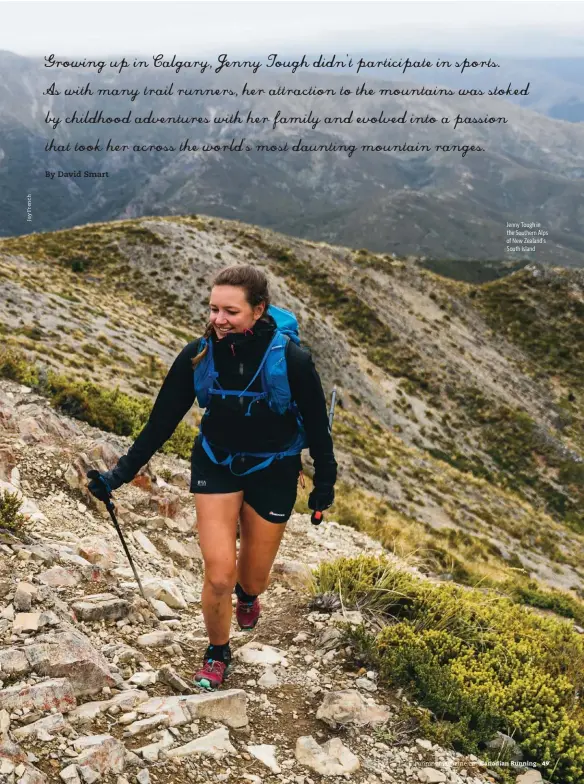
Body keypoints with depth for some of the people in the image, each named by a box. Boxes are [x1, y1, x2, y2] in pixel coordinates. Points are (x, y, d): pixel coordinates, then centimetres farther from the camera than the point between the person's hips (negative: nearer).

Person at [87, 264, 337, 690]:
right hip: (216, 465, 1)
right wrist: (122, 472, -7)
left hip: (273, 471, -1)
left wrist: (325, 481, 0)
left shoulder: (291, 360, -24)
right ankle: (217, 654, 23)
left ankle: (247, 593, 52)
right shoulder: (199, 356, -17)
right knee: (219, 576, -6)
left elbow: (317, 424, -10)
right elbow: (163, 419, -6)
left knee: (254, 578, 11)